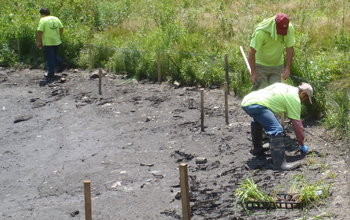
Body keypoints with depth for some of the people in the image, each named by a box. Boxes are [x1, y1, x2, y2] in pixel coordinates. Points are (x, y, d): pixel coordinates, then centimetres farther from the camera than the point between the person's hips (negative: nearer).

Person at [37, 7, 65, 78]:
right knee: (54, 54, 24)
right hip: (57, 41, 6)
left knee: (50, 58, 2)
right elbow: (61, 28, 10)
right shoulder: (56, 19, 8)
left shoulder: (43, 20, -10)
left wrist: (39, 42, -8)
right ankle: (60, 62, 4)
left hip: (48, 43, -6)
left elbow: (40, 32, -16)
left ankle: (51, 73, 6)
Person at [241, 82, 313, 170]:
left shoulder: (285, 87, 26)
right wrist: (302, 145, 15)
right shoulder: (294, 99, 2)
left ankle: (257, 150, 49)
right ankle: (279, 164, -20)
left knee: (257, 120, 39)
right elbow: (297, 124, 4)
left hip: (245, 101, 10)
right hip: (255, 104, -10)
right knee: (277, 130, -16)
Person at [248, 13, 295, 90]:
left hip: (277, 65, 3)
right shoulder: (261, 32, -28)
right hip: (261, 65, -3)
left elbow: (290, 49, -7)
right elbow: (252, 52, -24)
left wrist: (288, 68, -16)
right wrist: (253, 73, -25)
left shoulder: (289, 29, -17)